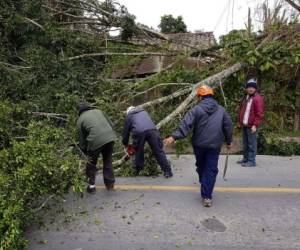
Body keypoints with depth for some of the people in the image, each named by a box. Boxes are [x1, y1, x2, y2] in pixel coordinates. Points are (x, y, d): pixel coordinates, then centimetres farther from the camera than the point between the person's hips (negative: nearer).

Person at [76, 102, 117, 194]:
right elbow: (111, 124, 18)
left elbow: (82, 138, 17)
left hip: (96, 140, -3)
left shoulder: (80, 119, 15)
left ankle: (91, 186, 24)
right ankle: (110, 183, 28)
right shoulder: (98, 111, 23)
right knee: (108, 161, 22)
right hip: (110, 137, 3)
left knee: (91, 164, 19)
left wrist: (86, 152, 26)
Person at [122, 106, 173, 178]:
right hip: (152, 130, 2)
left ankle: (137, 171, 29)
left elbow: (126, 131, 31)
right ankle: (167, 171, 3)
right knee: (158, 151, 5)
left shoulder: (129, 116, 31)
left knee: (139, 152, 16)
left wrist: (126, 144, 45)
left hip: (138, 132, -1)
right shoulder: (144, 112, 40)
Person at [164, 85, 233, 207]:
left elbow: (185, 124, -17)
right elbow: (228, 126, 9)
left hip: (199, 144, -1)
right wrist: (229, 141, 21)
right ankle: (207, 196, 0)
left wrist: (174, 137, -20)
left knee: (201, 166, 21)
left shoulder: (196, 109, -6)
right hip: (214, 145, 1)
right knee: (211, 169, 4)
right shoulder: (221, 110, 5)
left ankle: (204, 188, 38)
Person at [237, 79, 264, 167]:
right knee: (245, 143, 15)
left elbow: (259, 113, -14)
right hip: (244, 125, 8)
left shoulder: (258, 99, -10)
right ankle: (245, 158, 26)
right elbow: (240, 109, 22)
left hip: (251, 126, -8)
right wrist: (239, 121, 20)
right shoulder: (245, 97, 16)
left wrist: (255, 125, -18)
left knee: (252, 143, -3)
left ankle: (252, 161, 2)